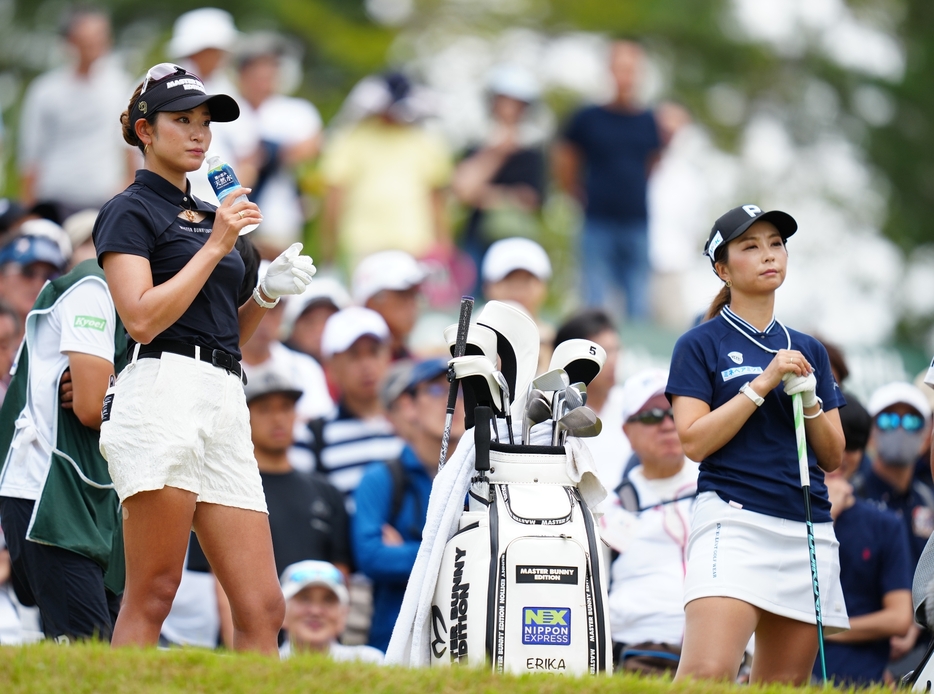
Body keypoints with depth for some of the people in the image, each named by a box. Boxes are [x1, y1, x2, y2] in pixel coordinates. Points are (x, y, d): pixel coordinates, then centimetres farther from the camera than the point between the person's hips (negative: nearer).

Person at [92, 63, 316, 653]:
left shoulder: (208, 216, 25)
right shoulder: (130, 212, 2)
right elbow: (143, 318, -12)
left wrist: (268, 292, 10)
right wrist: (215, 246, -8)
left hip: (226, 405, 8)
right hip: (163, 393, -8)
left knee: (263, 608, -2)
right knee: (152, 597, -10)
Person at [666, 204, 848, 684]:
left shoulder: (809, 351, 18)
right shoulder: (699, 345, 4)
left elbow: (832, 458, 17)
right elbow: (694, 441, -7)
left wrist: (809, 399, -1)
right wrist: (764, 383, -10)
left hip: (809, 531, 5)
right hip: (733, 520, -5)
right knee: (707, 674, -24)